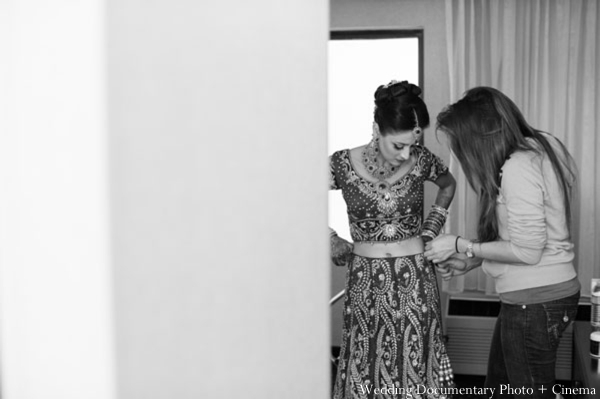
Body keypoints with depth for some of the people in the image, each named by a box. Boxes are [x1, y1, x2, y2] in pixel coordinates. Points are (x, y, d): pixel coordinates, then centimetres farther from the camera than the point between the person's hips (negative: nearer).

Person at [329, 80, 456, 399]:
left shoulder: (420, 160, -5)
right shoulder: (343, 164, -10)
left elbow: (448, 184, 17)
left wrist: (432, 226, 9)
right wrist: (331, 240, -3)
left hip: (416, 280, 1)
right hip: (365, 283, -1)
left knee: (416, 369, 7)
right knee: (365, 372, 6)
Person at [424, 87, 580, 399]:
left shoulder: (518, 167, -22)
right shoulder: (540, 147, 5)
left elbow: (527, 250, -22)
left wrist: (462, 246, -12)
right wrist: (469, 262, 9)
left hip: (535, 300, -9)